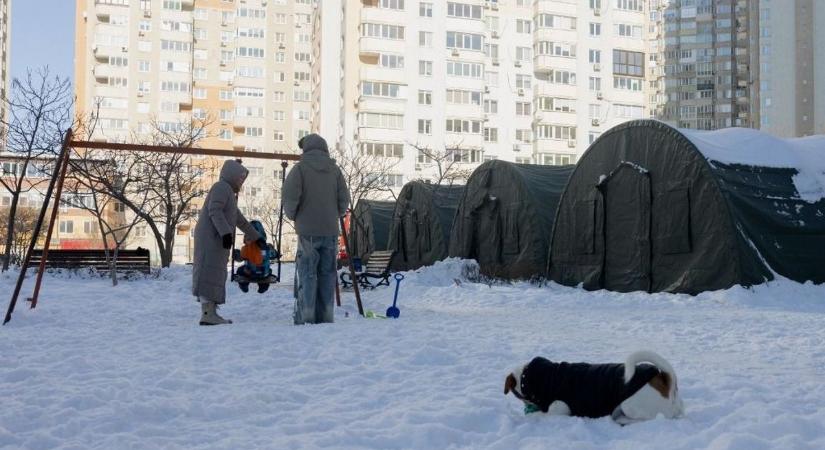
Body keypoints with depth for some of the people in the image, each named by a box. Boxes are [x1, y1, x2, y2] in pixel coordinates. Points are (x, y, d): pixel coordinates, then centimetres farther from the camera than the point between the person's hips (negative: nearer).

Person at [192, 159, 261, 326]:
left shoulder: (228, 191, 28)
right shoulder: (221, 187, -3)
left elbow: (239, 219, 35)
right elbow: (214, 211, -18)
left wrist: (256, 236, 40)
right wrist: (225, 232, -27)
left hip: (216, 239, 10)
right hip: (211, 237, -10)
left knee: (215, 274, 7)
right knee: (210, 272, -16)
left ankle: (211, 313, 5)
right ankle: (207, 314, -23)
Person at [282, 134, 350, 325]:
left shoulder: (300, 168, -4)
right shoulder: (334, 170, 7)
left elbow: (290, 196, -12)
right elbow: (344, 199, 4)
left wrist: (292, 215, 5)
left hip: (308, 231, -3)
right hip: (330, 230, 3)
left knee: (307, 274, 0)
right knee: (327, 274, 8)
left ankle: (306, 317, -2)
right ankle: (325, 316, 10)